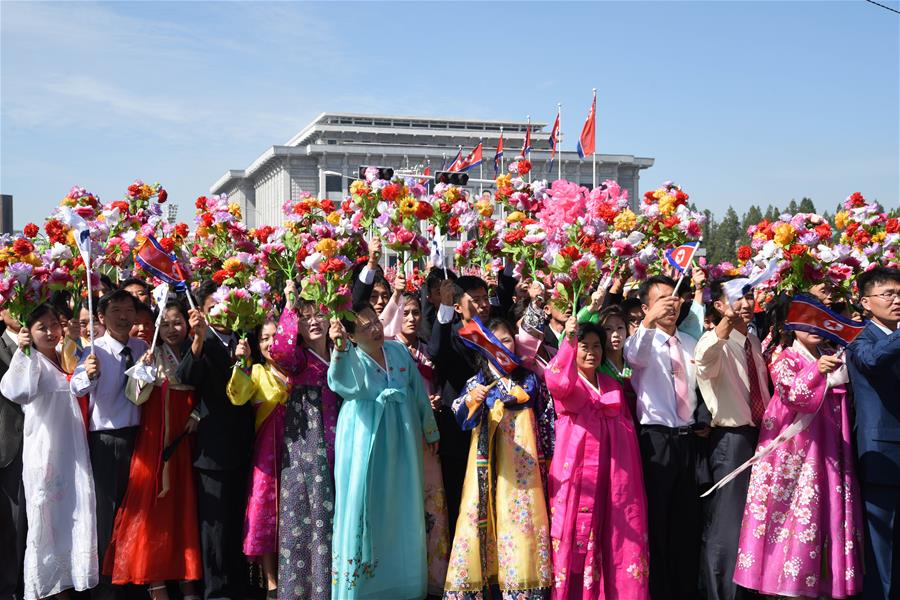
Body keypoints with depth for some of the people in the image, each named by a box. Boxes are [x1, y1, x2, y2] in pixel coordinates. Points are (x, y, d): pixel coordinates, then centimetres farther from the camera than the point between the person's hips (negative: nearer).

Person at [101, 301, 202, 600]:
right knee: (153, 502, -4)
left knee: (184, 504, 5)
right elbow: (136, 396, -8)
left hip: (183, 440, 3)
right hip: (153, 439, -3)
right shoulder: (152, 355, 0)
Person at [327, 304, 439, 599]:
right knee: (364, 505, -1)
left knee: (402, 507, 12)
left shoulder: (398, 350, 3)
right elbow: (340, 382, -37)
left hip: (401, 442, 5)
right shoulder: (353, 360, -12)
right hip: (366, 442, -5)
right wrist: (340, 347, -54)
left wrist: (429, 429, 17)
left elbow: (419, 390, 12)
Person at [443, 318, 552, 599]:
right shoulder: (477, 380, 8)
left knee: (519, 512, -4)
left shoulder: (529, 378, 10)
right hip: (487, 458, 0)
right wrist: (470, 401, -24)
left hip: (521, 458, 0)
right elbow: (460, 418, -4)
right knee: (480, 512, -6)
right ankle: (476, 575, -1)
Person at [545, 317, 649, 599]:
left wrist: (631, 472, 7)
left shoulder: (613, 386, 17)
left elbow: (627, 427, 17)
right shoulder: (566, 381, 3)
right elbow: (556, 380, -23)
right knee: (575, 534, -6)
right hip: (576, 468, -4)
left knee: (616, 536, 1)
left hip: (611, 471, 4)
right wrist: (568, 340, -37)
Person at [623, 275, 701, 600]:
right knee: (656, 520, -1)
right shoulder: (644, 342, -5)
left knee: (687, 521, 11)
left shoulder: (690, 343, 14)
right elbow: (635, 355, -30)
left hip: (687, 438, 5)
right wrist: (649, 322, -47)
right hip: (657, 439, -5)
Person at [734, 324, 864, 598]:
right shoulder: (785, 360, -2)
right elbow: (790, 393, -20)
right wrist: (816, 371, -34)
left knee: (829, 511, 4)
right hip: (795, 450, -6)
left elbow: (844, 399, 19)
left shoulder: (832, 359, 16)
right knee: (798, 511, -10)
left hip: (828, 451, 6)